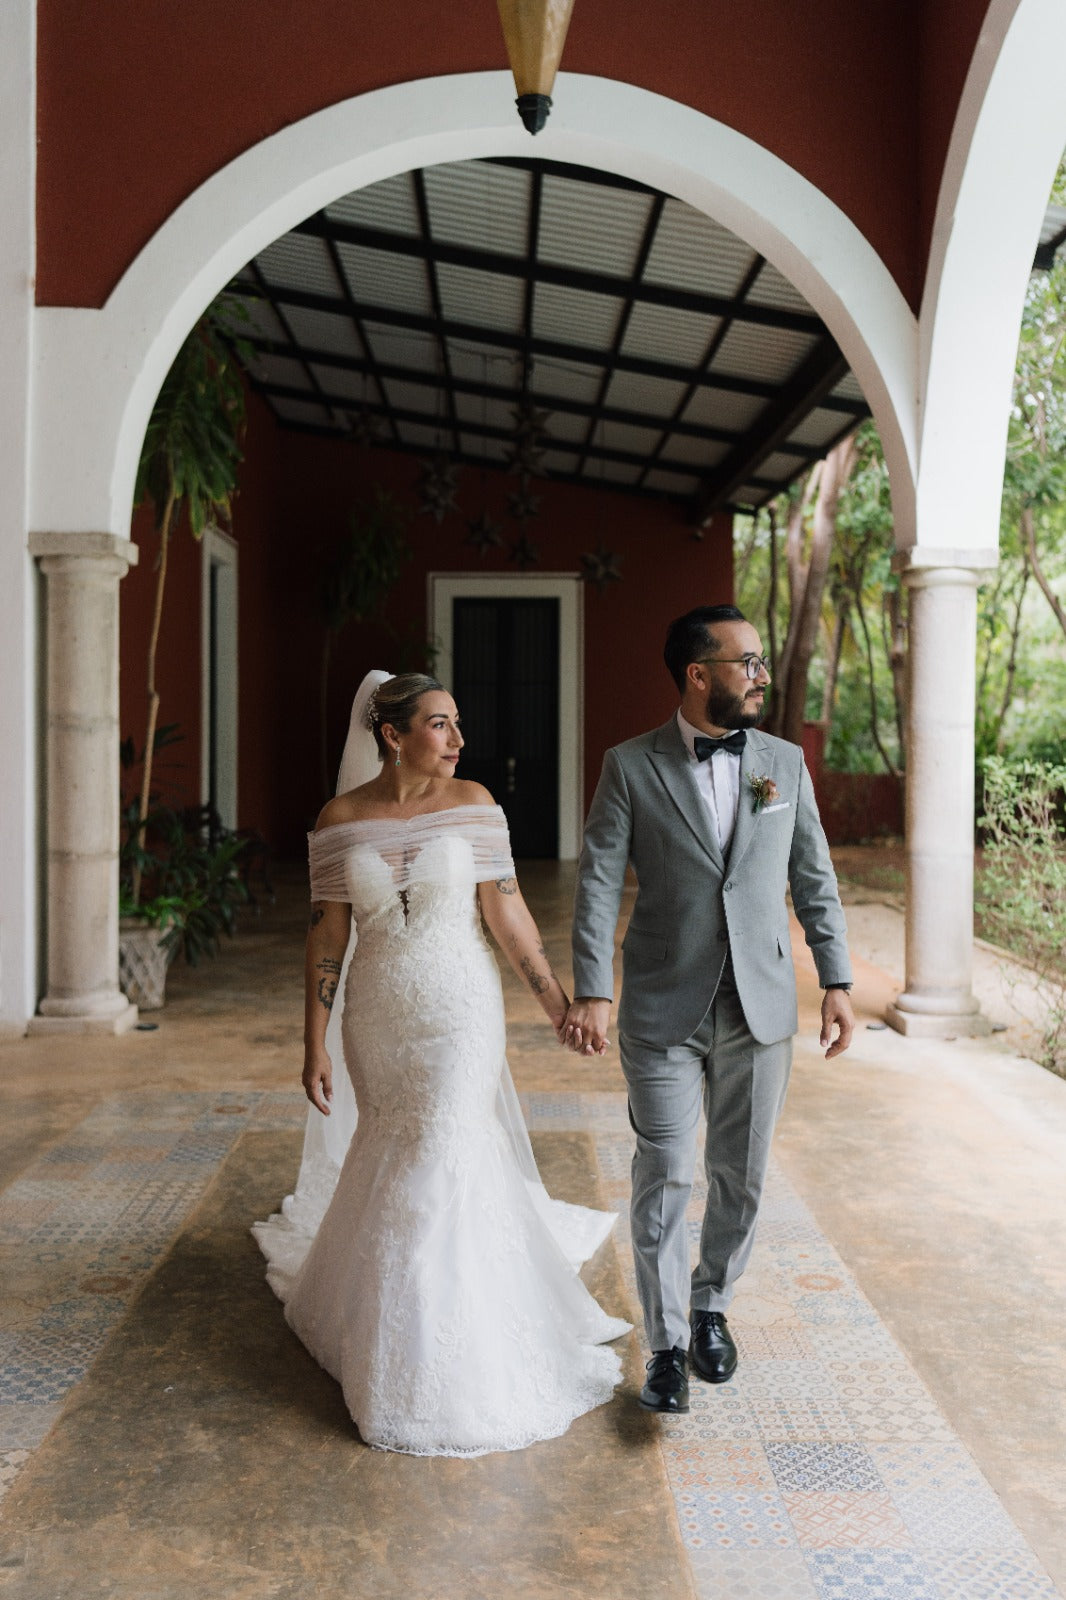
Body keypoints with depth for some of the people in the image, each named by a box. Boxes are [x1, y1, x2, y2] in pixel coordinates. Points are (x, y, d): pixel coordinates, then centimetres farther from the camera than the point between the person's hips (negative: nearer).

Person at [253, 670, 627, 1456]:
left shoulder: (472, 803, -8)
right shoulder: (341, 819, -5)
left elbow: (507, 911, -6)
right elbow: (327, 935, -3)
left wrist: (558, 1004, -6)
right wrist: (316, 1046, -4)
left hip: (460, 1010, -2)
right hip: (378, 1018, 2)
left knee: (442, 1163, -5)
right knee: (392, 1155, 19)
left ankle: (441, 1365, 13)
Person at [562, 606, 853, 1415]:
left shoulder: (785, 762, 4)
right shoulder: (631, 767, -5)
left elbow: (814, 880, 8)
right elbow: (598, 884, -9)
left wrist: (837, 981, 3)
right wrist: (592, 992, -17)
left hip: (760, 1008, 3)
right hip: (663, 1011, -3)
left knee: (741, 1176, 13)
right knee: (664, 1181, 3)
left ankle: (712, 1308, 38)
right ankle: (668, 1343, 21)